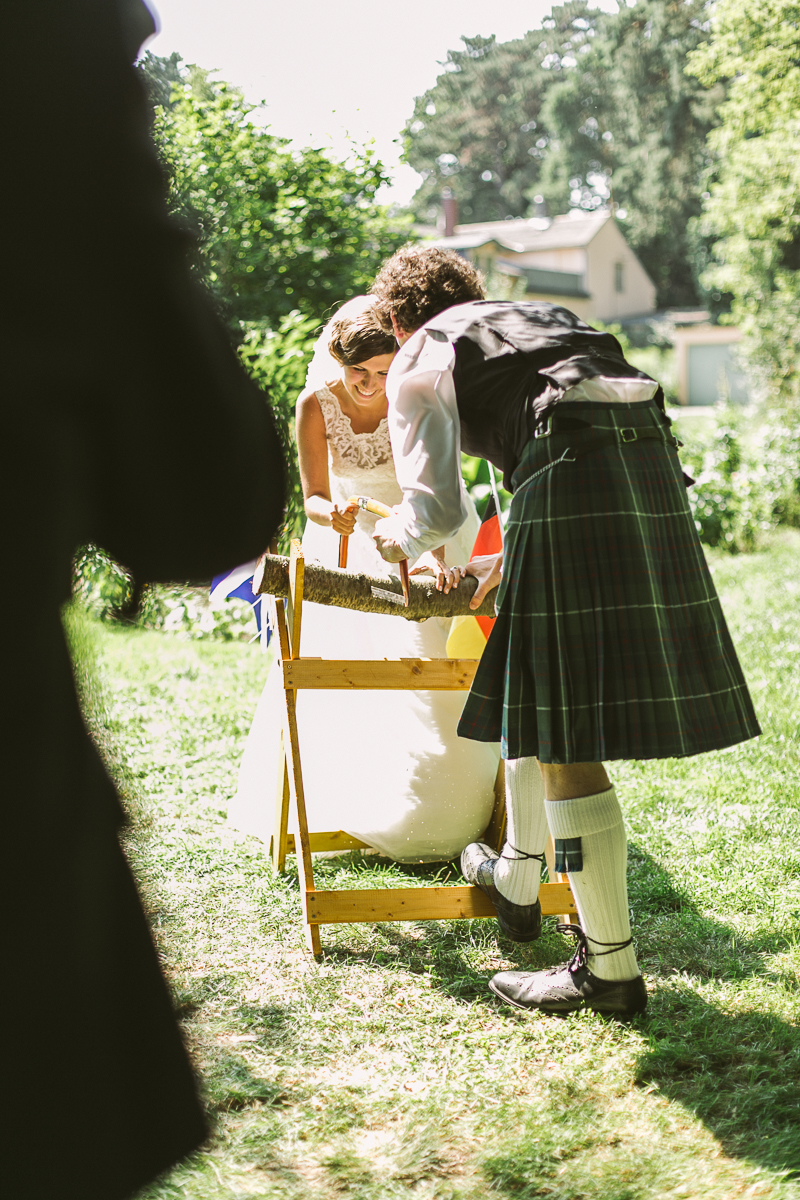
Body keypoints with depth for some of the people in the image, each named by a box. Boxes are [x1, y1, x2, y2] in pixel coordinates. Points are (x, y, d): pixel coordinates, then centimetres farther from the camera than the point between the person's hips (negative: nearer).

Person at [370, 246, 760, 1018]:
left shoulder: (421, 361, 13)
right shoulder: (546, 316, 34)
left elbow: (436, 507, 3)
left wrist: (398, 539, 27)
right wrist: (515, 559, 42)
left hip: (569, 480, -8)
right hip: (651, 464, 8)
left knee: (563, 738, -3)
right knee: (538, 698, 22)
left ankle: (609, 967, -1)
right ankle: (516, 882, 39)